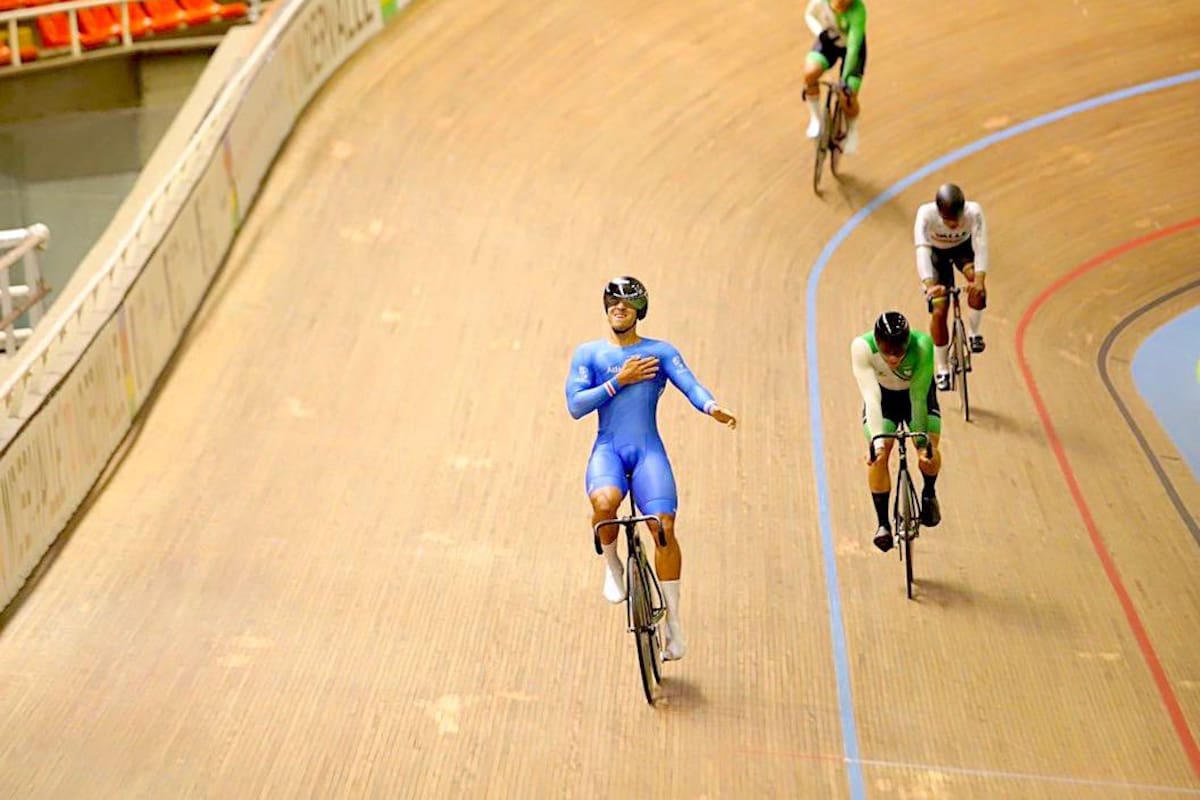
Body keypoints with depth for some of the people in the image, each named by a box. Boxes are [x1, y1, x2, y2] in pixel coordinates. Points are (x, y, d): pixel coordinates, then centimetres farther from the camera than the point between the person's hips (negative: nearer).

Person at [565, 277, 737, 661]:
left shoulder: (661, 352, 8)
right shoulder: (588, 353, 10)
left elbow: (690, 384, -9)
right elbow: (575, 405, 0)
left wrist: (712, 407, -31)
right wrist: (619, 381, -8)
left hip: (649, 451, 0)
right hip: (608, 449, 0)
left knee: (664, 526, -15)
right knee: (605, 503, -33)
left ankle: (673, 621, -3)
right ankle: (612, 565, -2)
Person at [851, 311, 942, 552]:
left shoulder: (923, 345, -37)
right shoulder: (862, 347, -36)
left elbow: (918, 397, -32)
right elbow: (871, 396, -38)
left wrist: (923, 441, -35)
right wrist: (877, 440, -47)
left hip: (918, 394, 0)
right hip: (882, 396, 0)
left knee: (929, 451, -19)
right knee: (878, 455, -20)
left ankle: (929, 492, 15)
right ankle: (883, 523, -5)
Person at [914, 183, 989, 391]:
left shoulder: (973, 212, -36)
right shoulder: (926, 214, -38)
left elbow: (980, 245, -44)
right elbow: (922, 249, -48)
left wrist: (979, 279, -60)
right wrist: (929, 285, -62)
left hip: (964, 247, 1)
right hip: (936, 252, 0)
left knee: (977, 285, -31)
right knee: (938, 311, -9)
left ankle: (973, 334, -6)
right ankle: (941, 370, 9)